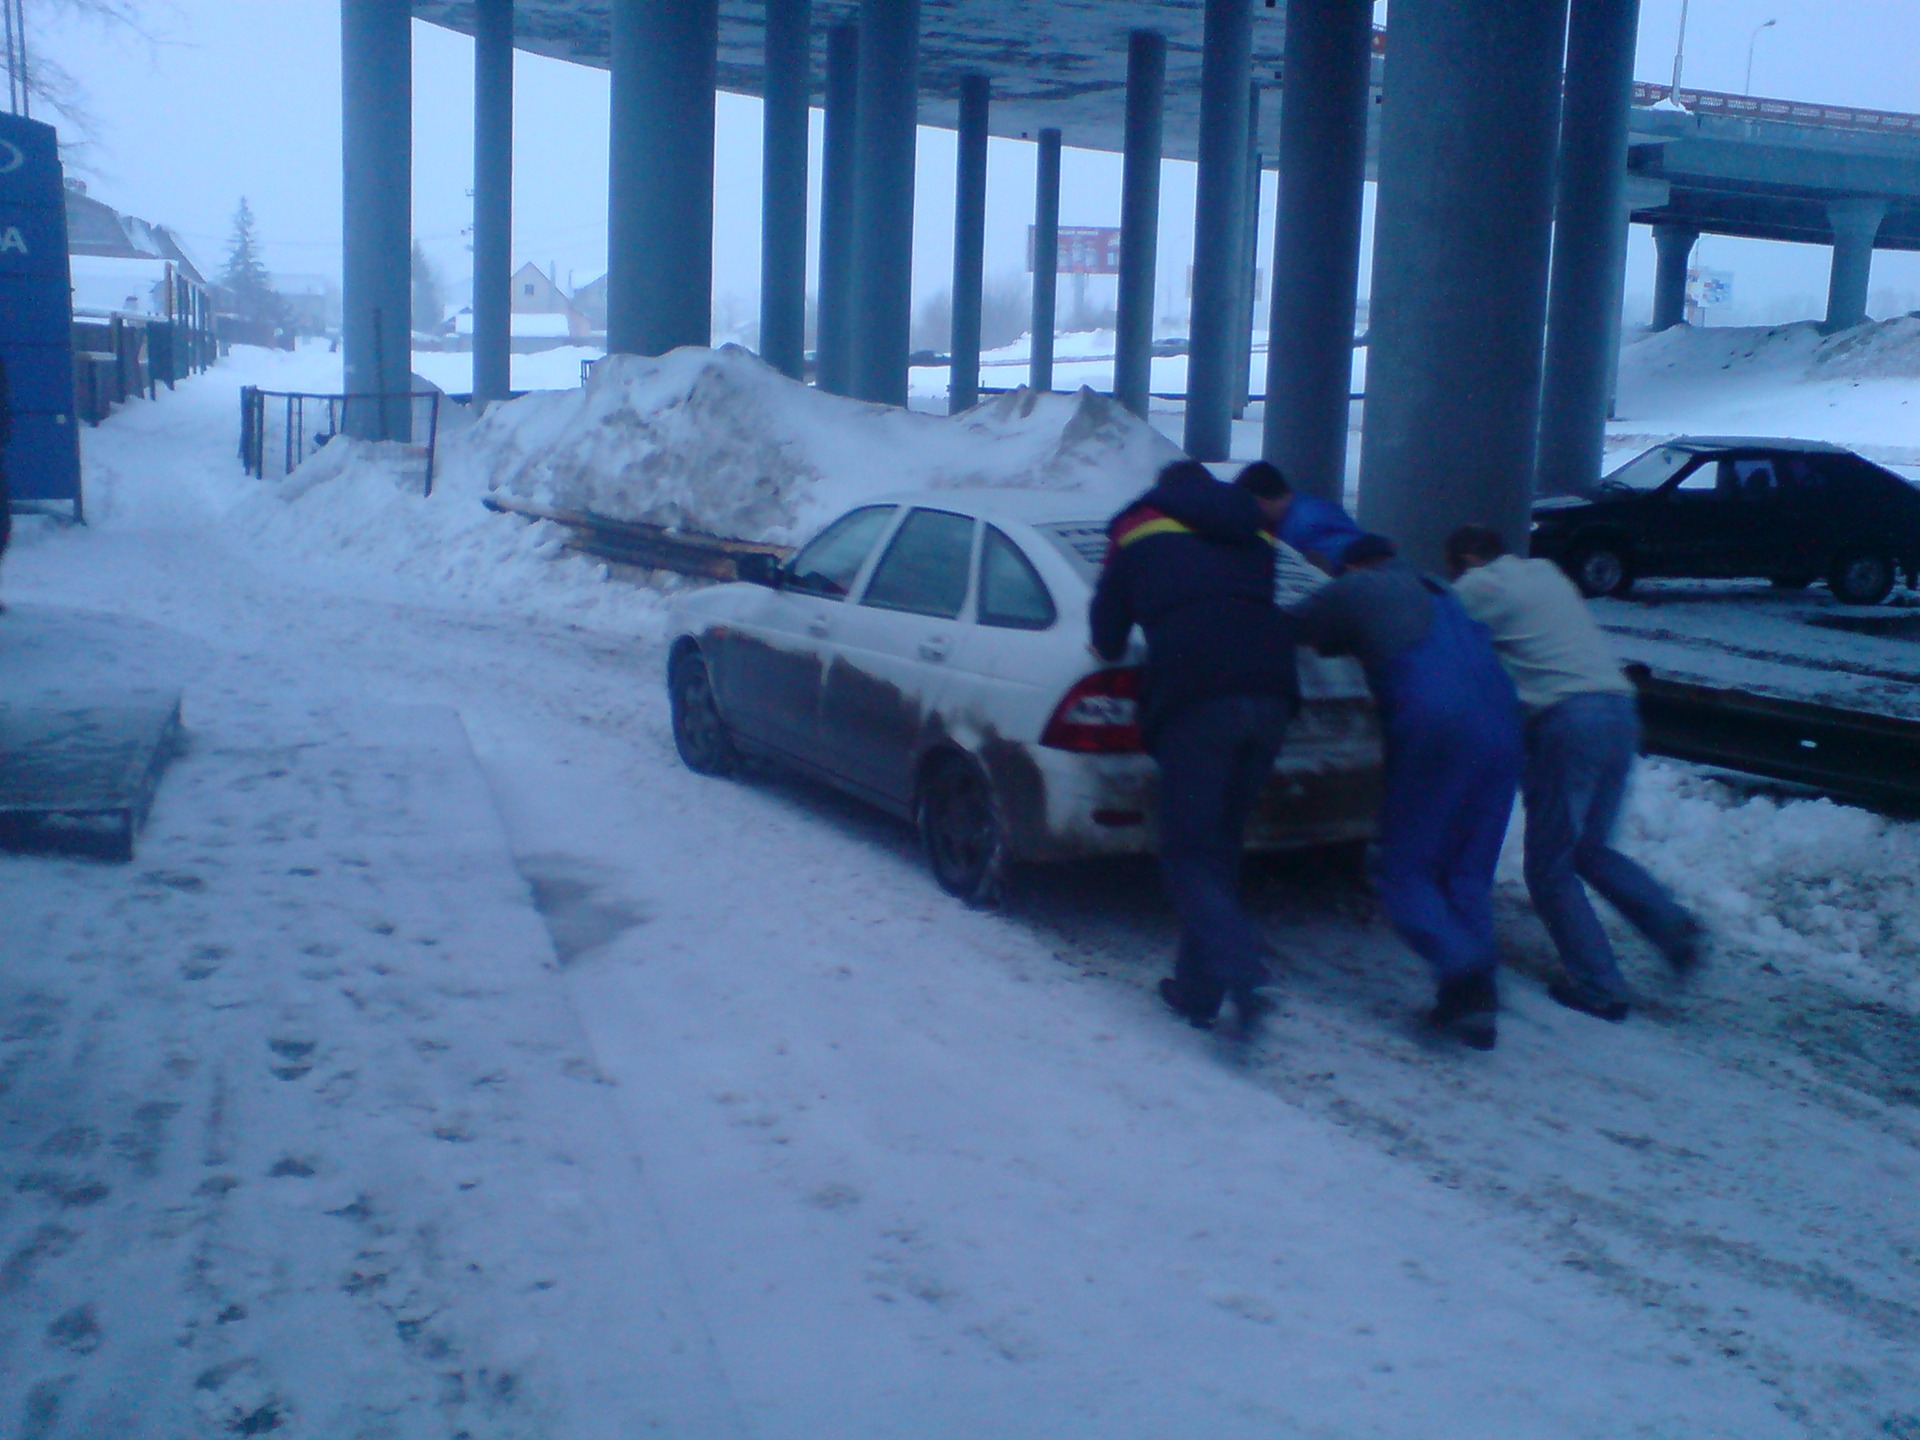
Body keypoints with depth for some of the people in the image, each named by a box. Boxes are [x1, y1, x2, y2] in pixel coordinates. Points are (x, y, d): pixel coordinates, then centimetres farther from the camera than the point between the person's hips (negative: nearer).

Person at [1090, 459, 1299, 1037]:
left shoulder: (1140, 527, 18)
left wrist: (1111, 650, 41)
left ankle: (1242, 971, -23)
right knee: (1220, 846, 16)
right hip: (1271, 692, 5)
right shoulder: (1253, 537, 29)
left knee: (1188, 853, -1)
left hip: (1194, 696, -4)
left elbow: (1108, 625, 20)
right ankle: (1198, 988, 18)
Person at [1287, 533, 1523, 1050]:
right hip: (1501, 730, 6)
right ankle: (1475, 997, 8)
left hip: (1435, 734, -6)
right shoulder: (1437, 592, 31)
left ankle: (1463, 968, -19)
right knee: (1468, 874, 14)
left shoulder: (1352, 589, 13)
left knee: (1404, 872, 2)